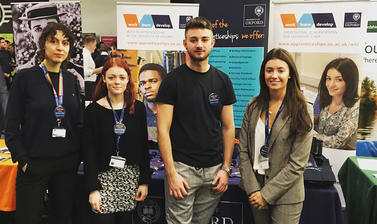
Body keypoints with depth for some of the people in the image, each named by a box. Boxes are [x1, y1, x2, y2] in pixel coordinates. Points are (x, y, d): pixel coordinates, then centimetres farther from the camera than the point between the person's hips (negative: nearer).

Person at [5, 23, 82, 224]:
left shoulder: (71, 79, 7)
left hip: (68, 163, 4)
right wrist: (23, 160, -10)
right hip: (35, 163, -4)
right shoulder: (25, 77, -6)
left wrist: (78, 155, 5)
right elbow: (11, 126, -5)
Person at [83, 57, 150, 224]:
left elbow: (143, 147, 6)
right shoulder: (93, 110, -4)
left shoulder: (138, 108, 4)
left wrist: (144, 181, 2)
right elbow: (88, 152, -5)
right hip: (104, 177, -2)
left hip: (131, 177, 2)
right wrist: (93, 188, -9)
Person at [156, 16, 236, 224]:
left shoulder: (222, 81, 6)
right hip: (182, 168, -3)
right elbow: (163, 130, -9)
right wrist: (171, 173, -14)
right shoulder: (173, 80, -6)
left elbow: (228, 127, 8)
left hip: (214, 169, 4)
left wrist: (226, 168, 3)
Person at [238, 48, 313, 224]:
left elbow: (297, 163, -12)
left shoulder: (303, 111, -9)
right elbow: (243, 150, 1)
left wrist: (266, 194, -13)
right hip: (255, 189, 3)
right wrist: (253, 189, -8)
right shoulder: (254, 106, 2)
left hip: (286, 196, -3)